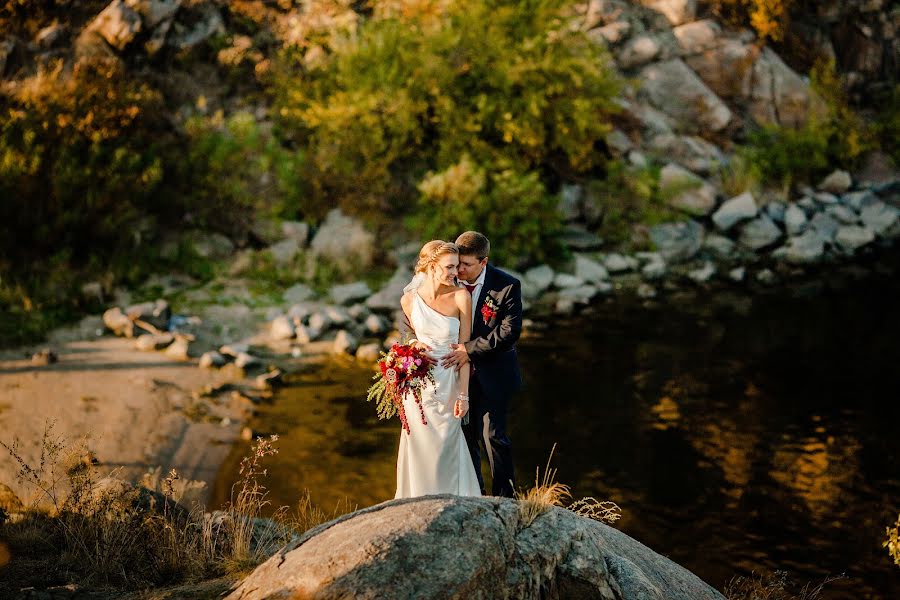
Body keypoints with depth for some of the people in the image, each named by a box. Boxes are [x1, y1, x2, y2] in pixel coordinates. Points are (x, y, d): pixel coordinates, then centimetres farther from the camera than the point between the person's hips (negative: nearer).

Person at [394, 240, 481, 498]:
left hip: (448, 383, -1)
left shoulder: (460, 297, -10)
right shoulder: (409, 299, -5)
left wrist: (463, 394, -10)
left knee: (446, 449, 6)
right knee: (420, 449, 10)